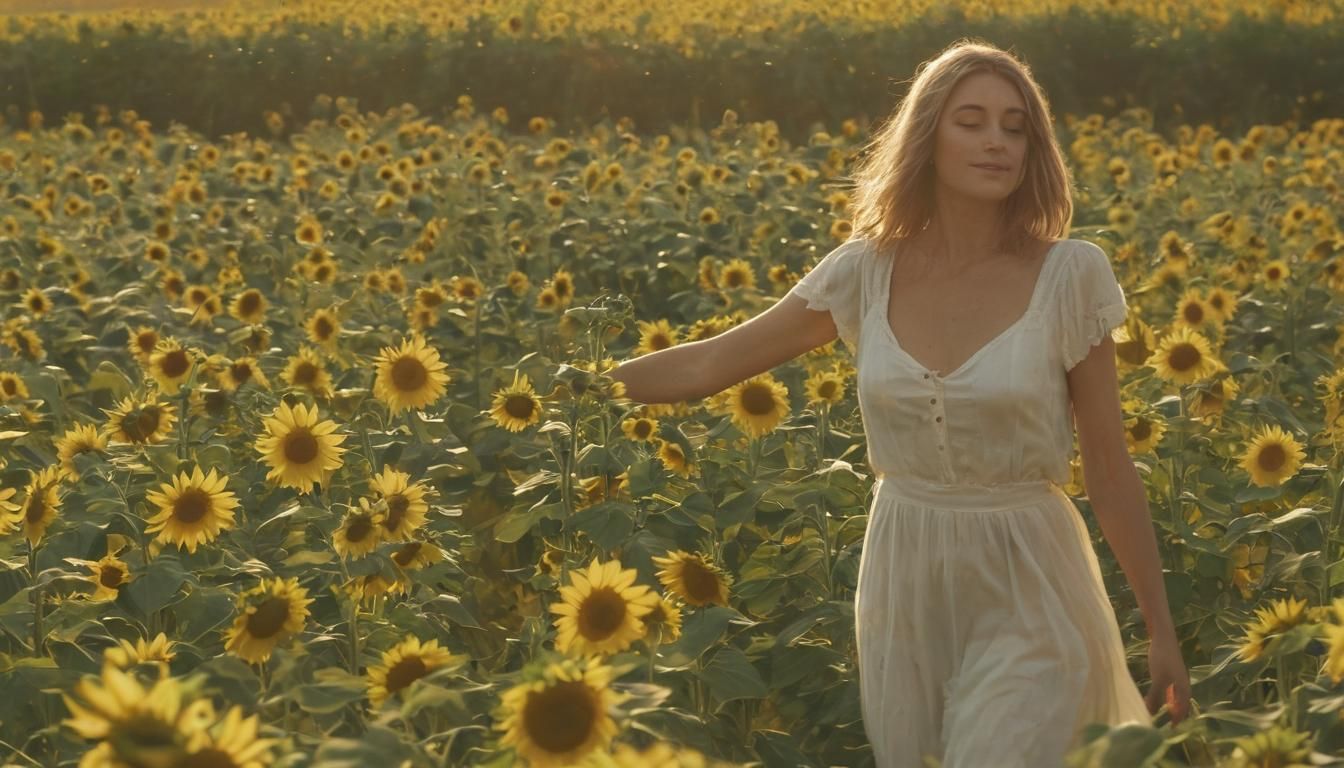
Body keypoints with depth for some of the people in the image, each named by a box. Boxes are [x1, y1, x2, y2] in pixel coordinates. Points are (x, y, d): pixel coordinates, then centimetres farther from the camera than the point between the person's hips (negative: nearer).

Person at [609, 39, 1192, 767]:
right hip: (901, 588, 4)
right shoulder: (868, 270, -3)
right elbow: (711, 362, 4)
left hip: (1026, 597, -3)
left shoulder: (1069, 276, -10)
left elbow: (1110, 468, -4)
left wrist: (1161, 628, -2)